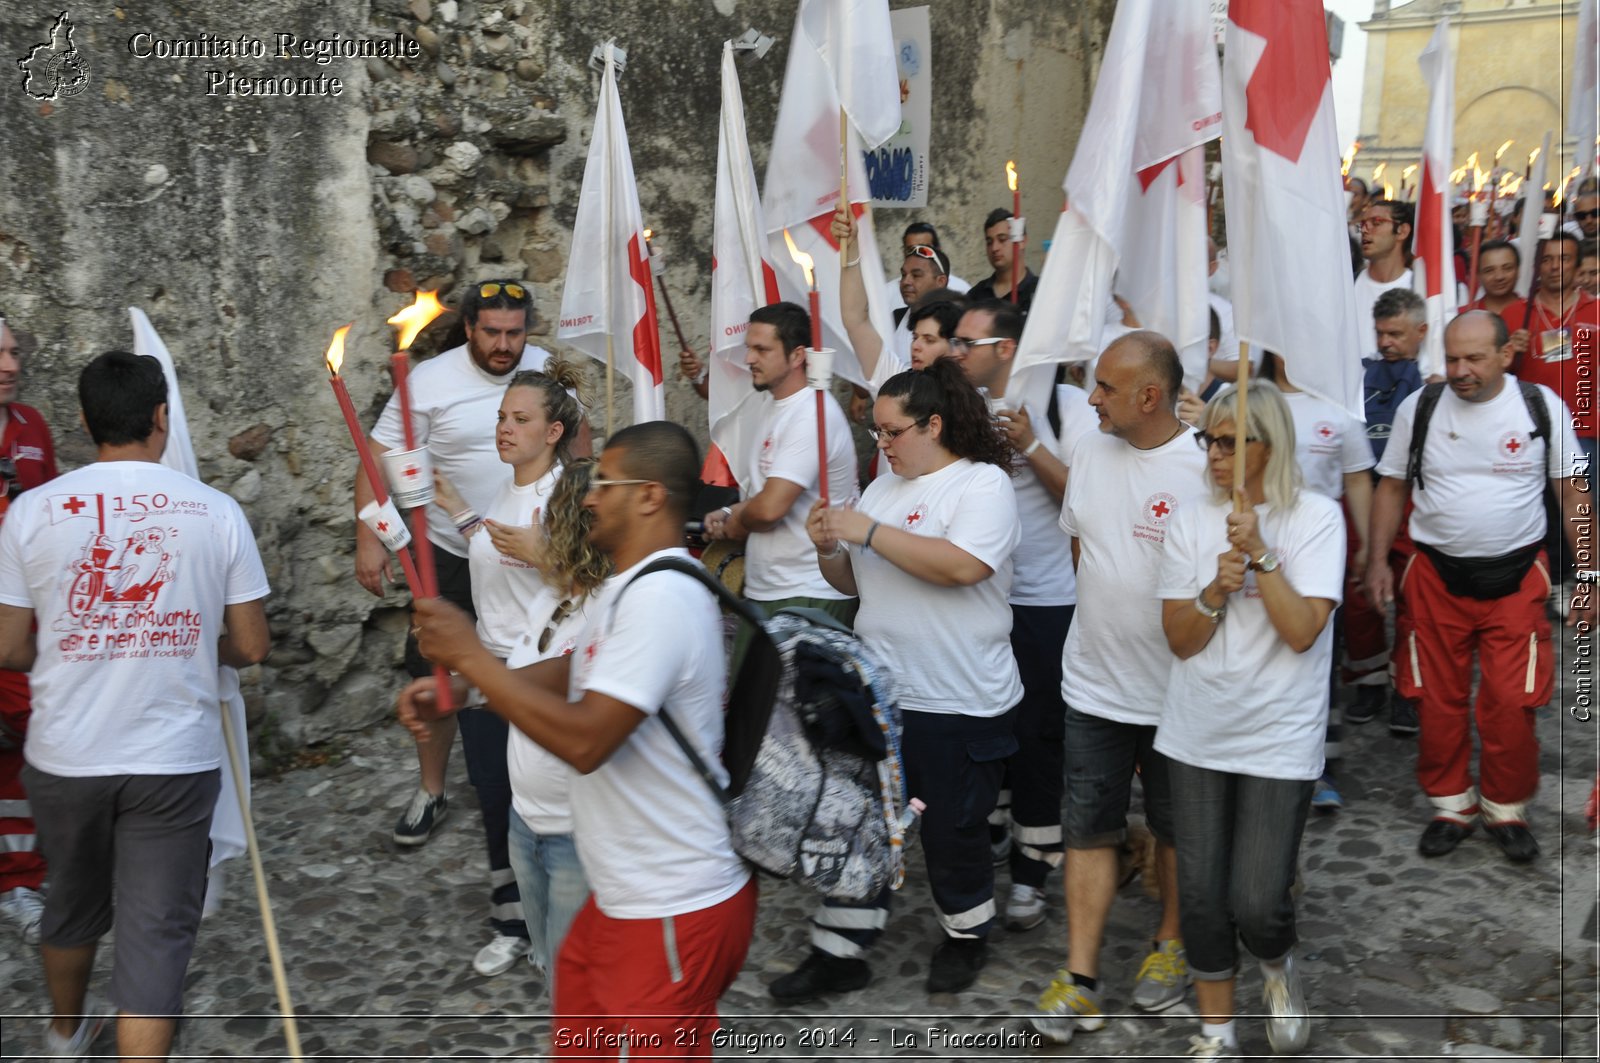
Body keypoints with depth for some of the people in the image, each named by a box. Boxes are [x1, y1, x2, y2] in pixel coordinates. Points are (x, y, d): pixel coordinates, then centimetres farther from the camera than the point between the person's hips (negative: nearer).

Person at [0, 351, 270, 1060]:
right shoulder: (216, 511, -8)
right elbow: (251, 647, -3)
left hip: (64, 758, 3)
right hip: (175, 761, -2)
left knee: (73, 904, 26)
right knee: (157, 931, 5)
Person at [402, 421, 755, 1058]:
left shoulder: (661, 597, -24)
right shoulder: (627, 588, 11)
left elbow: (583, 739, -30)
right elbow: (572, 673, 23)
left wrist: (470, 656, -21)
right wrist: (453, 688, 10)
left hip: (676, 913, -10)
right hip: (622, 898, 10)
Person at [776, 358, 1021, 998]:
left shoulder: (983, 483, -10)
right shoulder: (881, 489, 12)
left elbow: (964, 565, -28)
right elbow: (852, 582, 17)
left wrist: (867, 532, -23)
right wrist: (828, 548, -5)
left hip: (957, 703, -6)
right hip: (876, 690, 7)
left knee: (952, 827, 9)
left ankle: (966, 934, 34)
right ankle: (838, 952, 20)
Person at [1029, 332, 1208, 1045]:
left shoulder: (1204, 467, -17)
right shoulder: (1090, 450, 1)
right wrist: (1108, 612, 11)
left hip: (1176, 691, -4)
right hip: (1093, 684, 4)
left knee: (1176, 828, 16)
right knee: (1089, 829, 8)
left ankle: (1171, 944, 38)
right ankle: (1080, 979, 17)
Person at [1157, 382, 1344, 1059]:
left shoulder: (1317, 518, -7)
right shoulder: (1191, 521, 1)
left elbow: (1302, 631, -16)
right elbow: (1180, 640, -1)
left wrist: (1258, 551, -22)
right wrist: (1217, 589, -18)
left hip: (1278, 741, -3)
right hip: (1198, 736, 3)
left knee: (1256, 904, -6)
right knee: (1201, 896, 7)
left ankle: (1278, 967, 31)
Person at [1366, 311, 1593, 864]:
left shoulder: (1543, 406, -3)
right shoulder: (1418, 408, -1)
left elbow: (1573, 495, 2)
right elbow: (1392, 487, 7)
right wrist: (1377, 560, -2)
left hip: (1516, 577, -1)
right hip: (1435, 577, 1)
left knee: (1511, 704, -2)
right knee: (1437, 699, 7)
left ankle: (1507, 809, 20)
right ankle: (1451, 805, 25)